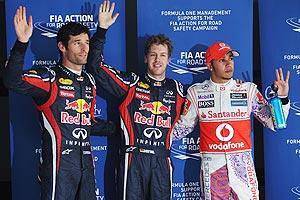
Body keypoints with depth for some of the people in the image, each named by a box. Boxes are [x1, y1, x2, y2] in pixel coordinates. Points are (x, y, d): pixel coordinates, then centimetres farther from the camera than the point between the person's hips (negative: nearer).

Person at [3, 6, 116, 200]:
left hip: (86, 162, 7)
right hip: (60, 162, -6)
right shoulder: (50, 78, -7)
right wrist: (22, 44, -36)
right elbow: (13, 81, -26)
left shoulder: (89, 81, 14)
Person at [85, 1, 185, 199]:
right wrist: (102, 30, -8)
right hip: (134, 156, -2)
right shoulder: (131, 83, 3)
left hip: (162, 159, 3)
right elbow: (95, 66, -3)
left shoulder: (177, 89, 12)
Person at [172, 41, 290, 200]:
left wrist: (282, 98, -9)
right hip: (212, 167, 0)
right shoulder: (196, 92, 4)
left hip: (242, 165, 0)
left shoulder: (248, 90, 4)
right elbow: (182, 128, 11)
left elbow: (273, 123, 4)